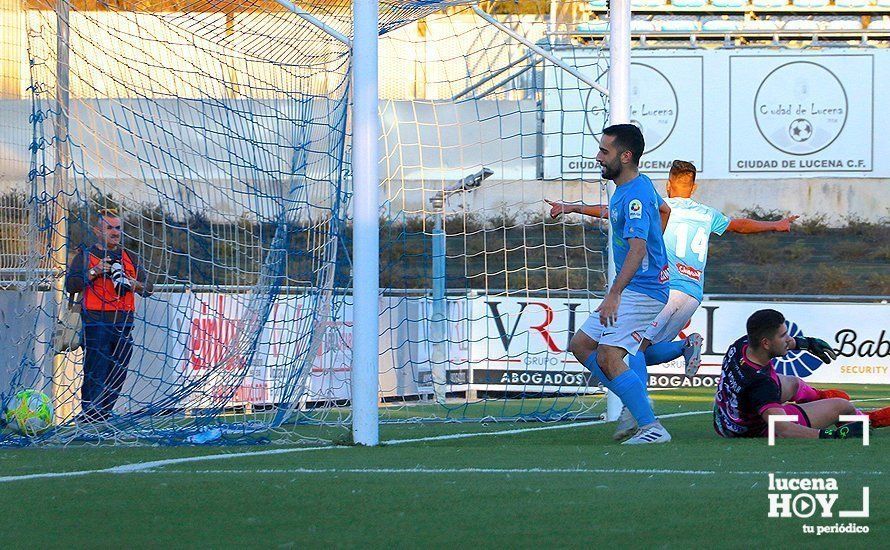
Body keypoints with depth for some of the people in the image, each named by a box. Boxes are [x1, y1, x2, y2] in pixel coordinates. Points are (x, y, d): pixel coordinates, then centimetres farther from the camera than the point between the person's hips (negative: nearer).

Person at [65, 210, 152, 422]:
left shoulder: (131, 258, 19)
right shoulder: (84, 256, 8)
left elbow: (148, 288, 15)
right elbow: (71, 285, -4)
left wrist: (130, 283, -5)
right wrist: (95, 272, -13)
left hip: (124, 324, 5)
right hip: (96, 323, -5)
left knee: (118, 373, 3)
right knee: (96, 371, -12)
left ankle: (104, 413, 10)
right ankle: (88, 414, -11)